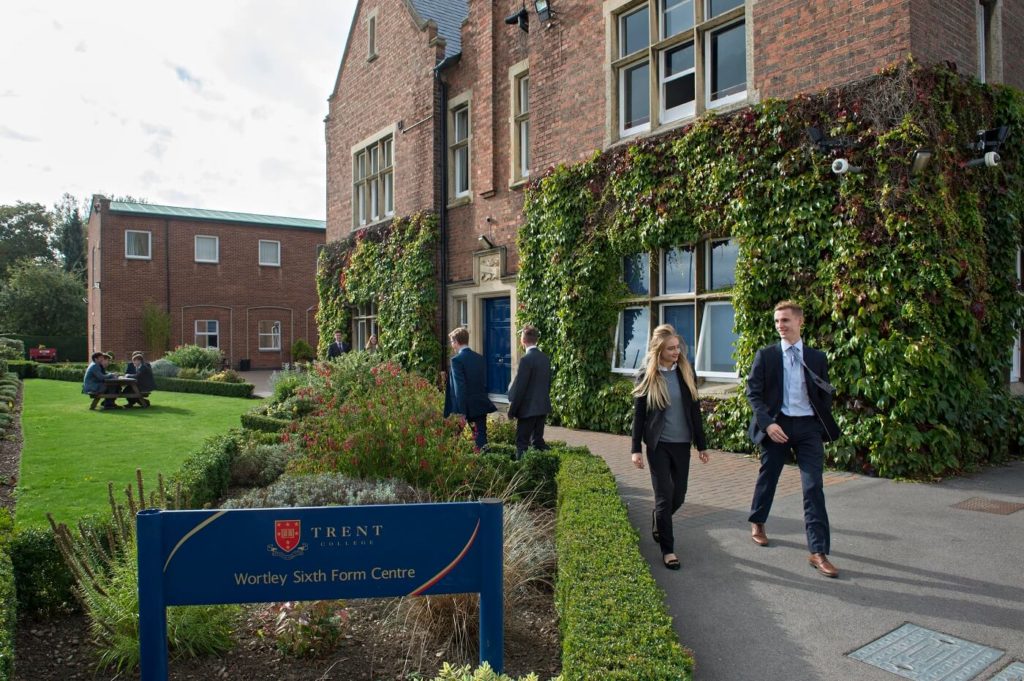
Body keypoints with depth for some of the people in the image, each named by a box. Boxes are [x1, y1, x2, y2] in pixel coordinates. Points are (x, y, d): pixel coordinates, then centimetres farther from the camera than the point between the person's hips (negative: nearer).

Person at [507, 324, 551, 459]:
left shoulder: (526, 359, -17)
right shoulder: (545, 358, 7)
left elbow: (519, 387, -16)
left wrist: (512, 409, -8)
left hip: (528, 408, -8)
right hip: (543, 407, 8)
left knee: (522, 443, -1)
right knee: (538, 440, 15)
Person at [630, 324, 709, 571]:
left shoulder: (686, 372, 2)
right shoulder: (647, 376, -6)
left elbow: (695, 409, 6)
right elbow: (638, 414, -3)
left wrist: (701, 445, 7)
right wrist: (635, 449, -6)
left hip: (682, 444, 3)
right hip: (658, 444, -3)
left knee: (679, 496, 10)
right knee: (665, 495, -3)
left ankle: (658, 523, 39)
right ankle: (667, 549, 11)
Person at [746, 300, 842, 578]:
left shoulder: (816, 357, 6)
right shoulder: (765, 355, 0)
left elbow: (824, 395, 11)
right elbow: (753, 392, -4)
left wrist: (825, 426, -4)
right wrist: (767, 423, -16)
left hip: (808, 427, 1)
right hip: (776, 424, -1)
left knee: (814, 488, -4)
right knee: (767, 478, 14)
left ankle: (818, 552, 0)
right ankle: (757, 523, 39)